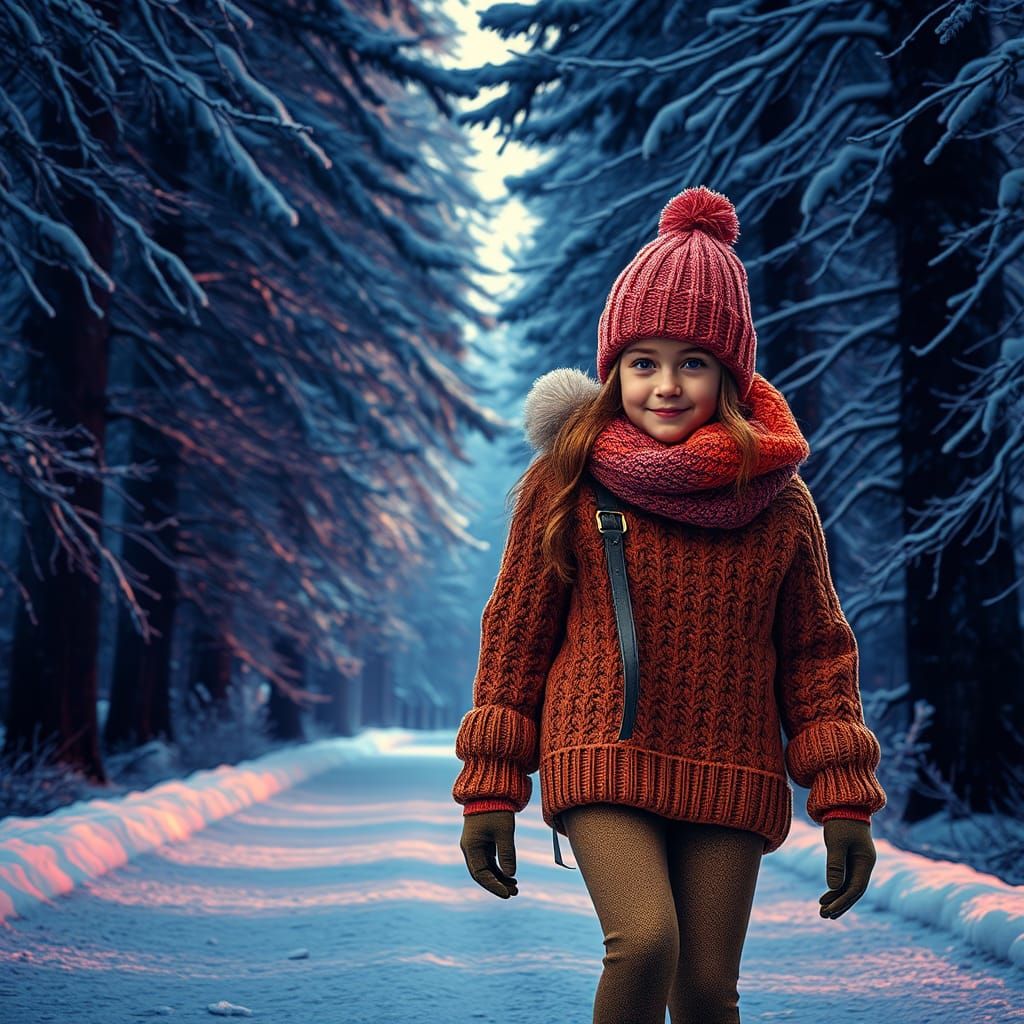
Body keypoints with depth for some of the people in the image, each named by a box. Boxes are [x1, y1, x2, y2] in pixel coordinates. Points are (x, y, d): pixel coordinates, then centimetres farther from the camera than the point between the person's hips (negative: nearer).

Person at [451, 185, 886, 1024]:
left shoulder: (779, 501, 3)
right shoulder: (565, 484, 0)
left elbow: (817, 652, 9)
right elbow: (515, 633, 5)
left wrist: (844, 799, 3)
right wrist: (489, 792, 3)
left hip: (728, 782, 2)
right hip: (602, 762, -2)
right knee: (644, 942, -24)